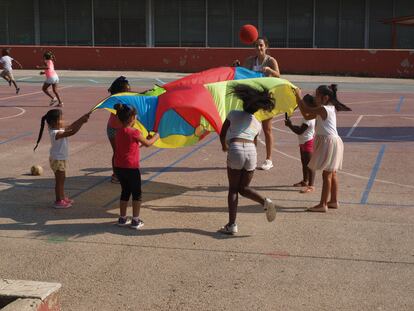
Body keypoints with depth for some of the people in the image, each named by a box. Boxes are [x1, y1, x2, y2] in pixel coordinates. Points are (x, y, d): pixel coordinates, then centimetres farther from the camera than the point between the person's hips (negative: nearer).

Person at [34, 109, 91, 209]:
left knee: (61, 180, 20)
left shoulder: (60, 130, 2)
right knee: (59, 180, 0)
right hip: (57, 160, -10)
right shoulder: (55, 133, -27)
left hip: (61, 159, 10)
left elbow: (71, 126, 6)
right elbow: (72, 132, -37)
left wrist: (82, 118, -3)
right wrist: (82, 122, -35)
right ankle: (58, 201, 9)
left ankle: (63, 198, 32)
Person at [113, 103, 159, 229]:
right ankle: (135, 221, 9)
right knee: (136, 193, 7)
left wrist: (143, 141, 25)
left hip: (118, 167, 7)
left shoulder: (118, 132, 7)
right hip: (131, 168, -7)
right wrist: (155, 137, 17)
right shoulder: (134, 132, -15)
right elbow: (148, 143, -2)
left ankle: (122, 218, 25)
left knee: (125, 192, 20)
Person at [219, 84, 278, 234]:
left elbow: (222, 134, 15)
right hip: (251, 152, 3)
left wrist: (224, 146, 34)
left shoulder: (234, 114, 12)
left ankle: (231, 225, 1)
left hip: (235, 150, -3)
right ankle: (265, 201, -11)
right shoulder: (257, 123, 22)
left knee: (233, 189, 6)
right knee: (244, 188, 17)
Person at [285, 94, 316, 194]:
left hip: (308, 142, -11)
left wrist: (290, 125, -15)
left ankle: (311, 186, -6)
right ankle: (305, 181, 37)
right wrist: (292, 125, 7)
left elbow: (299, 131, -24)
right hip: (303, 142, 11)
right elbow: (301, 128, 17)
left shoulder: (309, 118, -24)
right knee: (304, 163, 22)